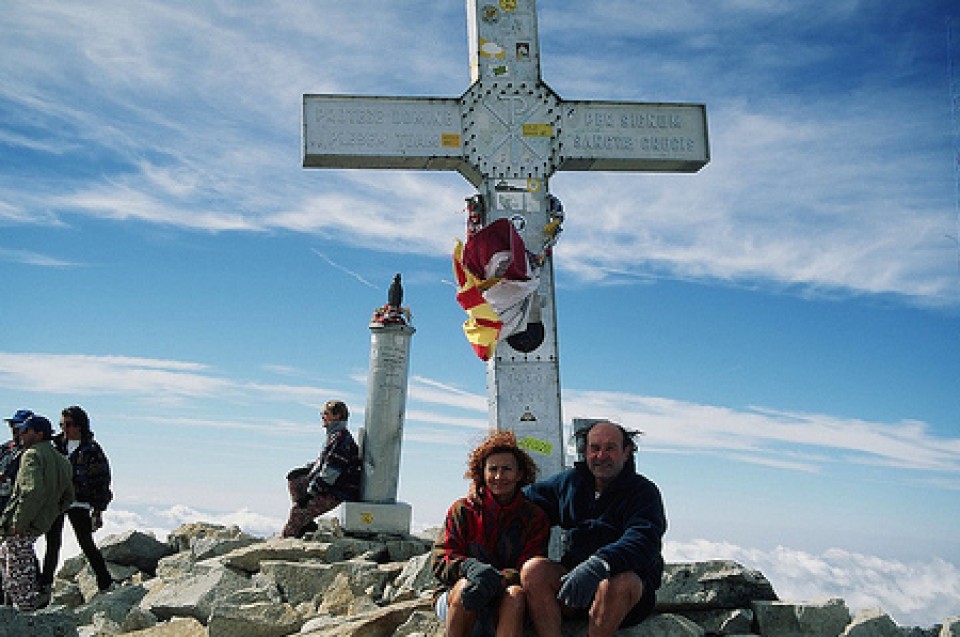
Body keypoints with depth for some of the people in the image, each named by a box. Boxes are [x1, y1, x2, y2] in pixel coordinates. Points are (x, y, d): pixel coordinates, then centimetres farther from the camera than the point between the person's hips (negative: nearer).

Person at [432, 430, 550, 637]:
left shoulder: (535, 517, 6)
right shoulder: (462, 510, 8)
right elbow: (440, 560, 0)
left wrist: (499, 579, -29)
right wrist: (468, 566, -25)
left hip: (504, 608, 0)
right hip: (458, 605, 1)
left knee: (516, 593, -33)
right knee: (465, 585, -32)